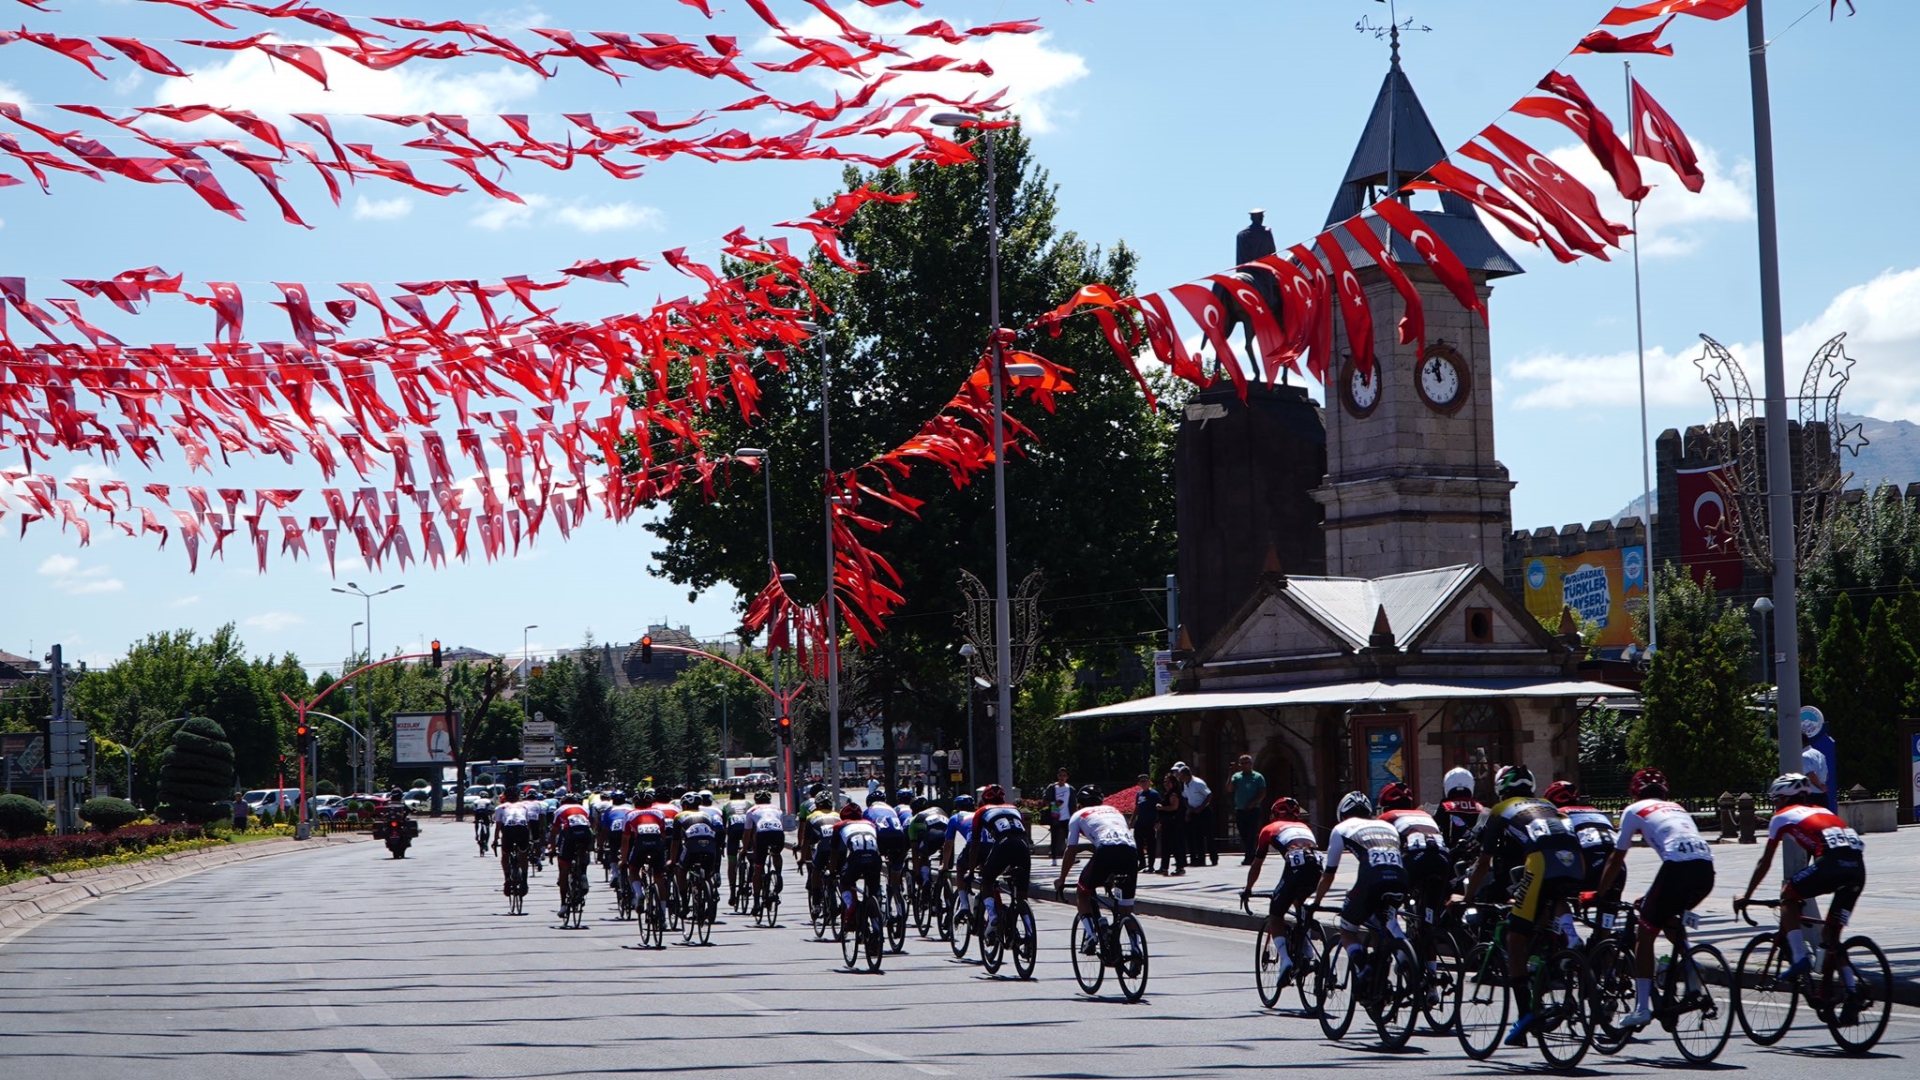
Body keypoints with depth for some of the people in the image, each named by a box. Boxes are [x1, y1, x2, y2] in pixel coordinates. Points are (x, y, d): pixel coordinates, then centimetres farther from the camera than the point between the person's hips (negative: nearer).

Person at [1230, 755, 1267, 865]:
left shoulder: (1257, 777, 2)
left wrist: (1253, 803, -16)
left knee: (1251, 835, -8)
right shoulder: (1237, 776, 11)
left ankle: (1248, 857, -9)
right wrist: (1230, 775, -13)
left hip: (1253, 810, -4)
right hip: (1240, 811, 4)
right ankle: (1251, 857, 14)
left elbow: (1262, 793, -3)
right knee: (1243, 835, 6)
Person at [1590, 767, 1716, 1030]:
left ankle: (1642, 1007, 1)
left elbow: (1616, 858, 21)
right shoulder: (1677, 808, 35)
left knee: (1645, 936, 7)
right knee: (1669, 918, 31)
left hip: (1679, 867, -6)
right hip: (1706, 869, 6)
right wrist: (1654, 895, 49)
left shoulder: (1634, 810, 19)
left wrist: (1598, 894, 32)